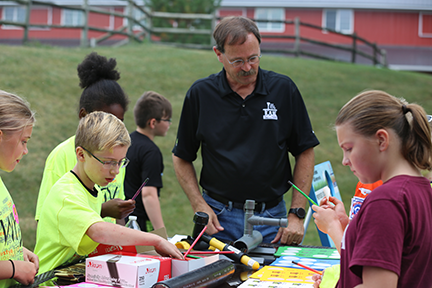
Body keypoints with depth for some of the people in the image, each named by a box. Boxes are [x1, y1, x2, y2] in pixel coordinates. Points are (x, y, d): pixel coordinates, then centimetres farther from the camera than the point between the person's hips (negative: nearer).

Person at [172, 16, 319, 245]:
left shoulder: (283, 90, -1)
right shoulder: (200, 94, -1)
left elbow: (305, 153, 4)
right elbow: (182, 158, 7)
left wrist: (296, 214, -2)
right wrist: (200, 206, -6)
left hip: (271, 217, 0)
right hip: (219, 217, 0)